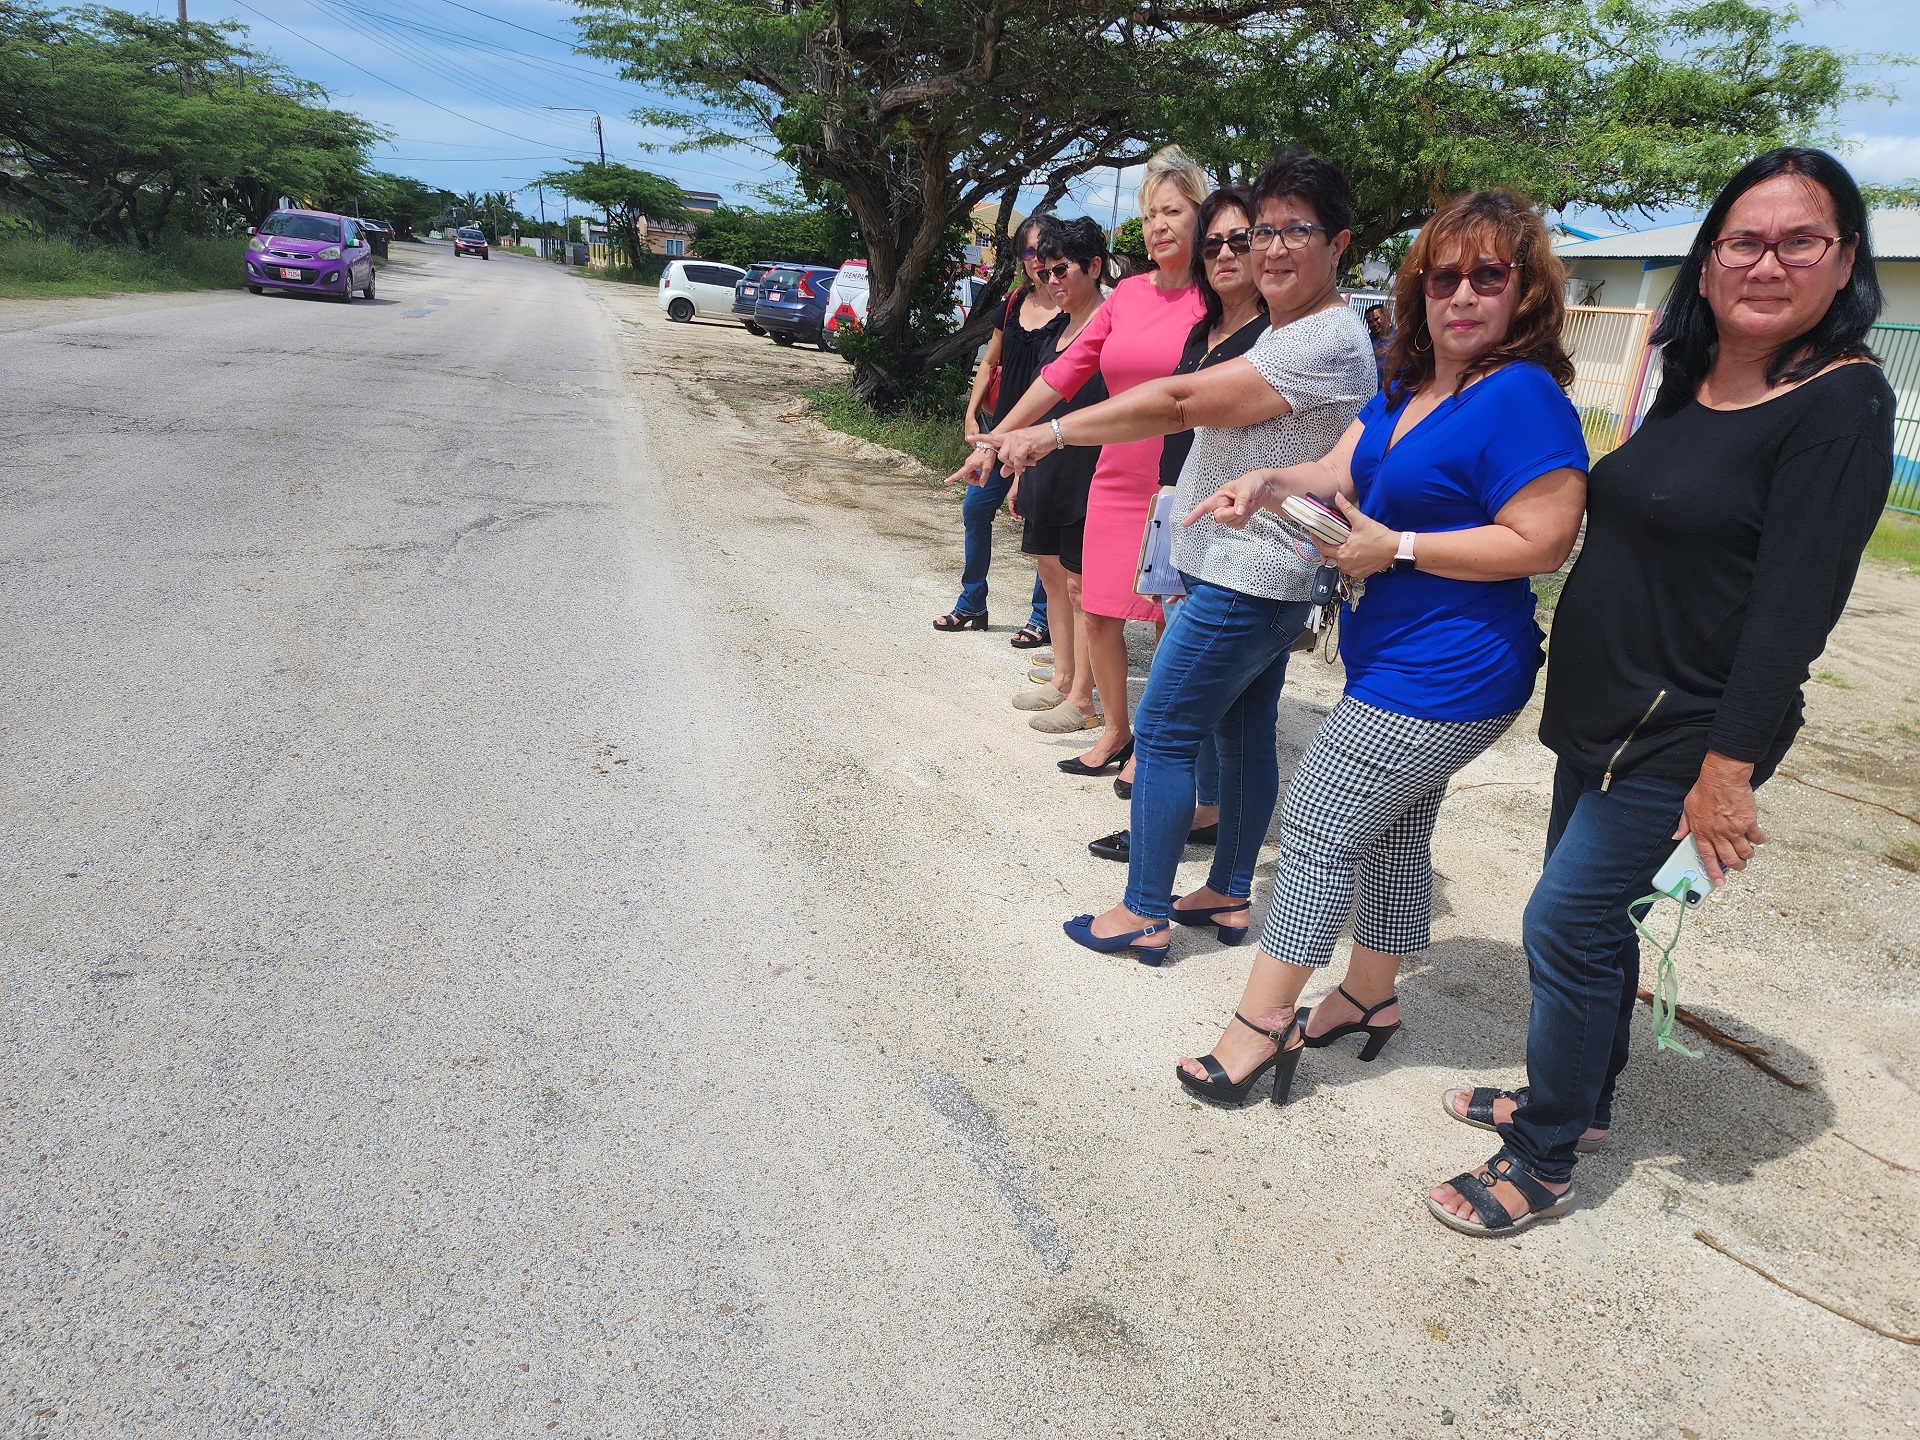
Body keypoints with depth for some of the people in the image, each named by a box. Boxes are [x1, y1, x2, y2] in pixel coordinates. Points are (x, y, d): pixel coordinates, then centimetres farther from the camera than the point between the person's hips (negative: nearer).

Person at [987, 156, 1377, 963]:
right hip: (1258, 572, 10)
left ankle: (1145, 914, 6)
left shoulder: (1325, 342, -19)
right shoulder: (1278, 328, 16)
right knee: (1243, 734, 14)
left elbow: (1180, 401, -22)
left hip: (1249, 575, -10)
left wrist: (1052, 432, -18)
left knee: (1164, 731, -4)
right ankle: (1230, 896, 25)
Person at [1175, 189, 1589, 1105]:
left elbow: (1542, 542, -24)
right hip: (1400, 660, 10)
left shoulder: (1522, 397, -19)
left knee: (1317, 829, -5)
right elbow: (1343, 472, 6)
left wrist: (1395, 548, -22)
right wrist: (1268, 484, -15)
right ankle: (1370, 997, 37)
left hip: (1441, 681, -9)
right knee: (1393, 832, 20)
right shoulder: (1410, 385, 9)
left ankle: (1259, 1023, 7)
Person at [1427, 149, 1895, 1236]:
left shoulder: (1842, 403, -14)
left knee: (1567, 922, -6)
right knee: (1595, 914, 17)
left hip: (1685, 730, -8)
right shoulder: (1689, 383, 8)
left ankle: (1546, 1160, 11)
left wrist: (1728, 767, -21)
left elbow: (1794, 601, -19)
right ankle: (1580, 1098, 36)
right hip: (1600, 706, 8)